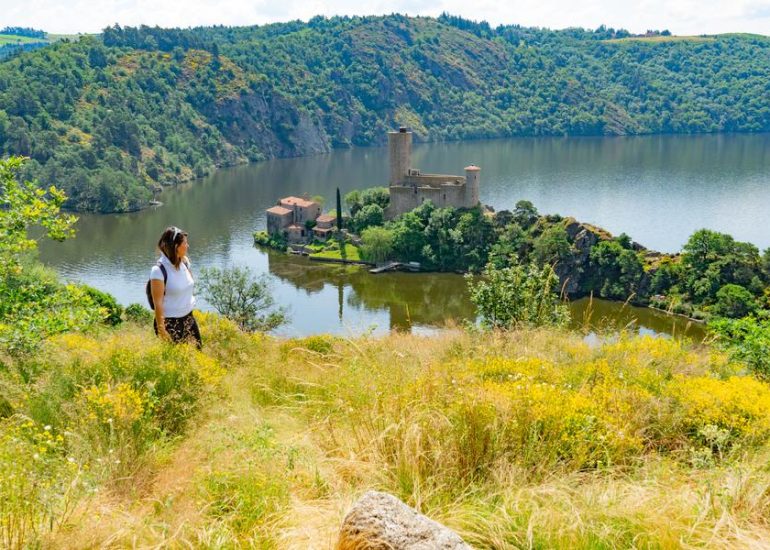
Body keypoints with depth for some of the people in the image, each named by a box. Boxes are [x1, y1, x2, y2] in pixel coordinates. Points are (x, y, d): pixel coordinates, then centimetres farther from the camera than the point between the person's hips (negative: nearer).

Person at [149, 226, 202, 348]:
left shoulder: (184, 262, -1)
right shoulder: (159, 270, -20)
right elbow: (158, 303, -18)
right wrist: (161, 330, -17)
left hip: (188, 318, 6)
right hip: (170, 323, -6)